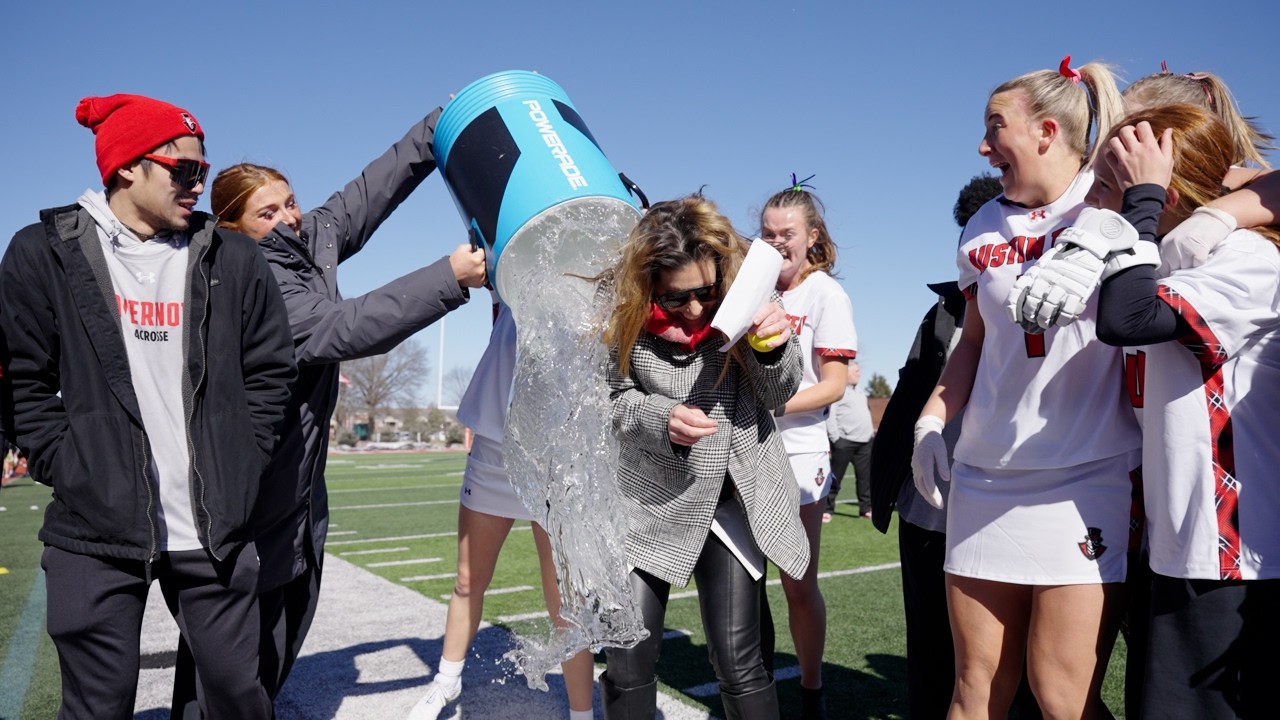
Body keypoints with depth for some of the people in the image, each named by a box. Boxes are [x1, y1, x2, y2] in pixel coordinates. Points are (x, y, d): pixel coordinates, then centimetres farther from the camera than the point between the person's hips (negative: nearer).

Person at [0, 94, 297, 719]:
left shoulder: (231, 257, 6)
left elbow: (271, 370, 8)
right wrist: (68, 473, -4)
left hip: (215, 528, 2)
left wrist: (240, 468, 2)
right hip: (94, 530, -1)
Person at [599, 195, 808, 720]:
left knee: (739, 664, 1)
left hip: (732, 497, 0)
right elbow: (611, 398, -3)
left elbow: (777, 394, -1)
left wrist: (777, 345, -22)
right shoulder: (623, 312, -11)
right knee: (627, 665, 5)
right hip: (646, 501, 0)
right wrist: (661, 419, -24)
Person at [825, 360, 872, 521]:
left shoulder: (860, 393, 21)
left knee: (866, 477, 9)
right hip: (844, 442, -8)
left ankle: (866, 508, 17)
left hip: (865, 442, 8)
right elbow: (829, 415, -14)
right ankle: (826, 509, 3)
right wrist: (835, 438, -18)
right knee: (835, 477, -4)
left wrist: (870, 434, 17)